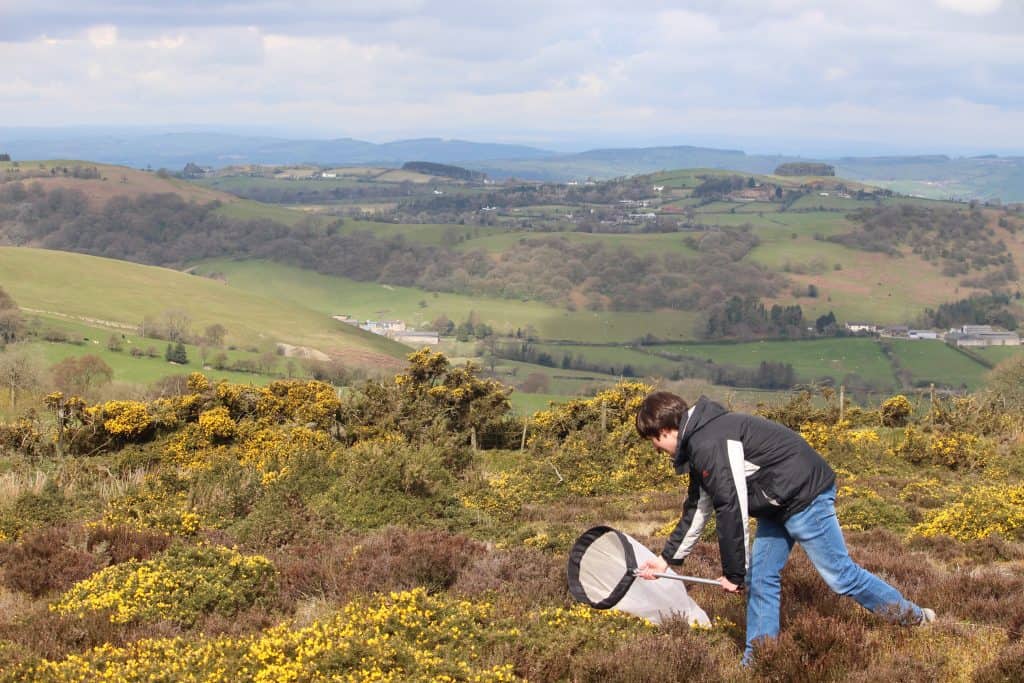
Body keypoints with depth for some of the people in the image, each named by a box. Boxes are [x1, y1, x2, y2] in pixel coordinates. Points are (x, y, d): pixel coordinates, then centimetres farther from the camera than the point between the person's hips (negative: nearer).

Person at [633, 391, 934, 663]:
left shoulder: (709, 444, -24)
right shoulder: (698, 442, 11)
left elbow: (732, 509, -24)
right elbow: (697, 509, 21)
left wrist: (734, 573, -15)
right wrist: (667, 559, 25)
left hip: (805, 495, -11)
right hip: (777, 504, 11)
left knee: (838, 573, -4)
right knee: (761, 578, 7)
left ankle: (915, 620, 11)